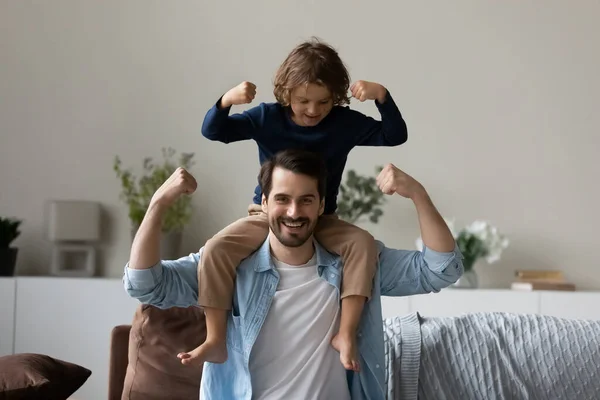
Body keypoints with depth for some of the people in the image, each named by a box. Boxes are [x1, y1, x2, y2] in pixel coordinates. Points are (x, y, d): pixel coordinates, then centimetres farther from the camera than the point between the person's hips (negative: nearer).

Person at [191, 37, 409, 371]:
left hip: (323, 221, 1)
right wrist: (227, 101, -33)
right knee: (216, 249, -25)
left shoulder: (345, 122, -6)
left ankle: (346, 334, -25)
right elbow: (213, 131, -12)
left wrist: (383, 97, -26)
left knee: (363, 243, -28)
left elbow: (395, 136, -9)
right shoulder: (267, 117, -7)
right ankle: (216, 340, -19)